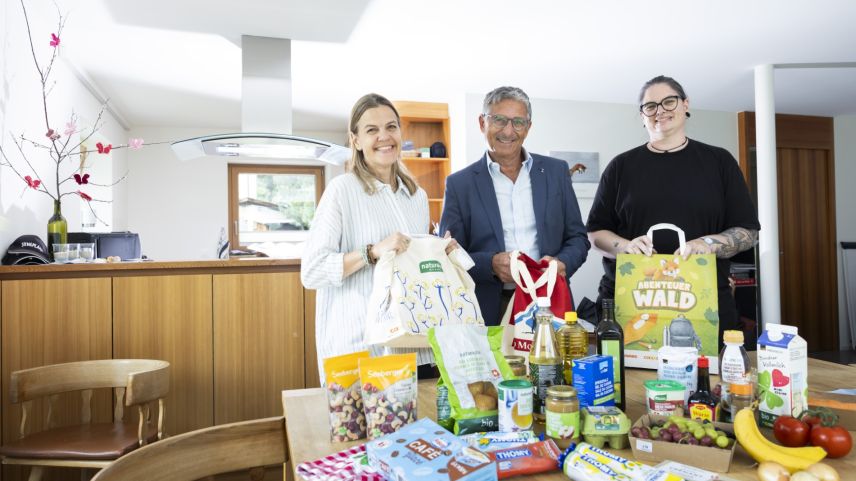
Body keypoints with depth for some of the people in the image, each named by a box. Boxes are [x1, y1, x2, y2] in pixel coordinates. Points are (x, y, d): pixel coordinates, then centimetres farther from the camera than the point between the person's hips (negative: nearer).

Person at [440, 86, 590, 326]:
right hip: (489, 312, -1)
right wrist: (490, 264, -17)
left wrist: (561, 263, -9)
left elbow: (577, 237, 11)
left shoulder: (556, 171, 8)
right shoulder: (460, 184, 1)